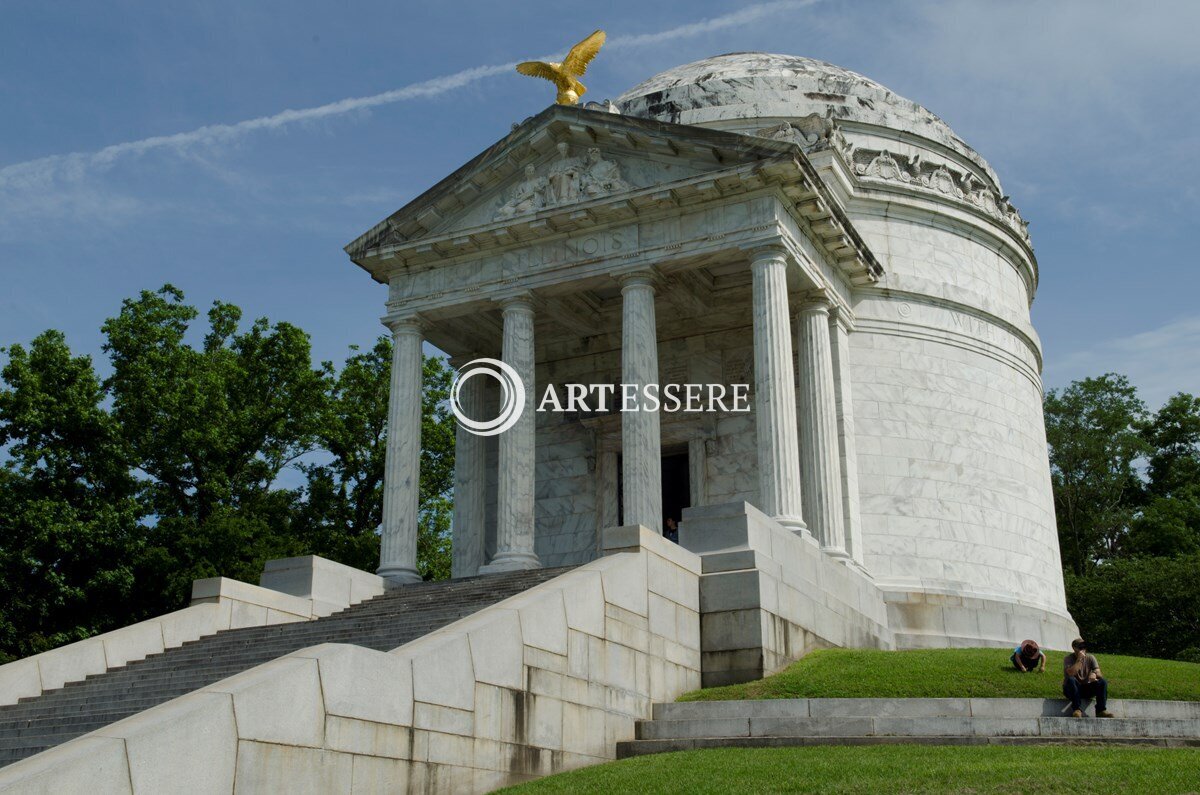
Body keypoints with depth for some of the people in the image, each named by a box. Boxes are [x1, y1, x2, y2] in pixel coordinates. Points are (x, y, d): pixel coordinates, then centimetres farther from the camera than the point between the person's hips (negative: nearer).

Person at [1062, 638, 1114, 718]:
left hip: (1087, 689, 3)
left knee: (1102, 682, -20)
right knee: (1071, 680, -35)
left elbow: (1099, 674, -10)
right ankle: (1078, 709, -38)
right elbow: (1070, 674, -27)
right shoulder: (1068, 659, -7)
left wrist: (1094, 674, -35)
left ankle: (1101, 710, -26)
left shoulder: (1090, 658, 3)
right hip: (1072, 689, -3)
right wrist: (1079, 659, -26)